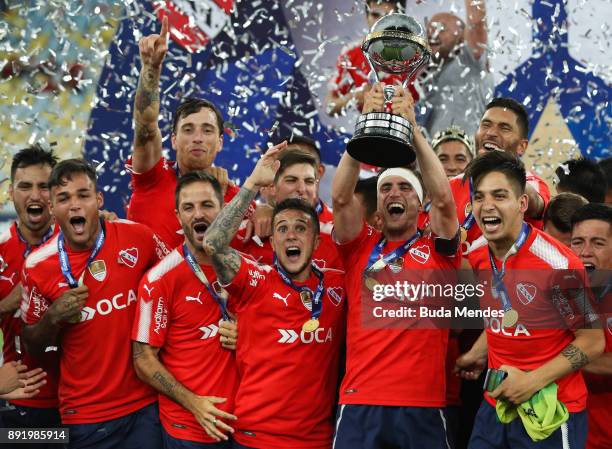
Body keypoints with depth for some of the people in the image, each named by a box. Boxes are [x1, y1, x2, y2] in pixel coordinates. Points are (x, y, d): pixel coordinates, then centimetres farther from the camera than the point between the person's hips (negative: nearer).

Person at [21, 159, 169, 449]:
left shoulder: (138, 238, -8)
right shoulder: (38, 265, -7)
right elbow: (32, 345, 5)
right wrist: (53, 318, -15)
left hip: (147, 404, 0)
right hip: (85, 416, 0)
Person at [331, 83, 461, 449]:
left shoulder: (437, 250, 8)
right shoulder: (361, 247, 11)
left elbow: (443, 199, -7)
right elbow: (340, 196, -3)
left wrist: (412, 128, -8)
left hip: (423, 406, 0)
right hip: (360, 403, 0)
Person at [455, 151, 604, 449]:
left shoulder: (556, 263, -18)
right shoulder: (478, 259, 2)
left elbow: (592, 342, -13)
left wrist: (532, 382, -19)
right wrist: (478, 354, 11)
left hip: (551, 413, -6)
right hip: (495, 407, 6)